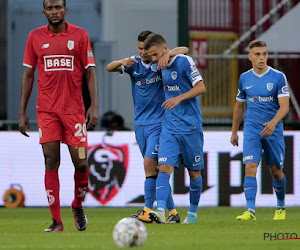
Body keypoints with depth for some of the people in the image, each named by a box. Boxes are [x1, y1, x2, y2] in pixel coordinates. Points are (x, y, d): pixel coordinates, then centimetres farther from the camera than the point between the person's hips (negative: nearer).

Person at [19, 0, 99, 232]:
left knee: (81, 163, -3)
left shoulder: (79, 35, 3)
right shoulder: (35, 37, 6)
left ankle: (78, 205, 24)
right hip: (46, 110, 1)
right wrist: (22, 112, 6)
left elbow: (90, 73, 3)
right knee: (51, 162, -4)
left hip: (74, 109, -1)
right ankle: (56, 220, -1)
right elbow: (28, 75, 10)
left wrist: (94, 106, -7)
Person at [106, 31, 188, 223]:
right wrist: (122, 62, -23)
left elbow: (184, 50, -11)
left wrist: (169, 54, -31)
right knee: (155, 168, 6)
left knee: (149, 162, -19)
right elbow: (109, 68, -2)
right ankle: (172, 211, 12)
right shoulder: (134, 63, 5)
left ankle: (148, 211, -20)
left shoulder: (161, 62, -4)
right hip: (140, 123, 5)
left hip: (159, 122, -5)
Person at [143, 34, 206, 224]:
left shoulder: (185, 62, -10)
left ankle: (193, 213, 22)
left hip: (190, 127, -5)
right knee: (165, 167, -13)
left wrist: (179, 98, -25)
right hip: (170, 128, 5)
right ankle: (161, 211, -24)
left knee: (194, 172, 7)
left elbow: (201, 87, -15)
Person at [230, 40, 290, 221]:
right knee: (250, 167, -16)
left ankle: (281, 207, 32)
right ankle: (251, 211, -21)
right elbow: (239, 106, 17)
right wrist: (234, 132, 20)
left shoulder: (278, 77, -6)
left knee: (276, 171, 8)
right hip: (251, 130, 1)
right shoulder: (244, 78, 5)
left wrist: (273, 123, -32)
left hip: (273, 130, -1)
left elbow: (284, 106, -14)